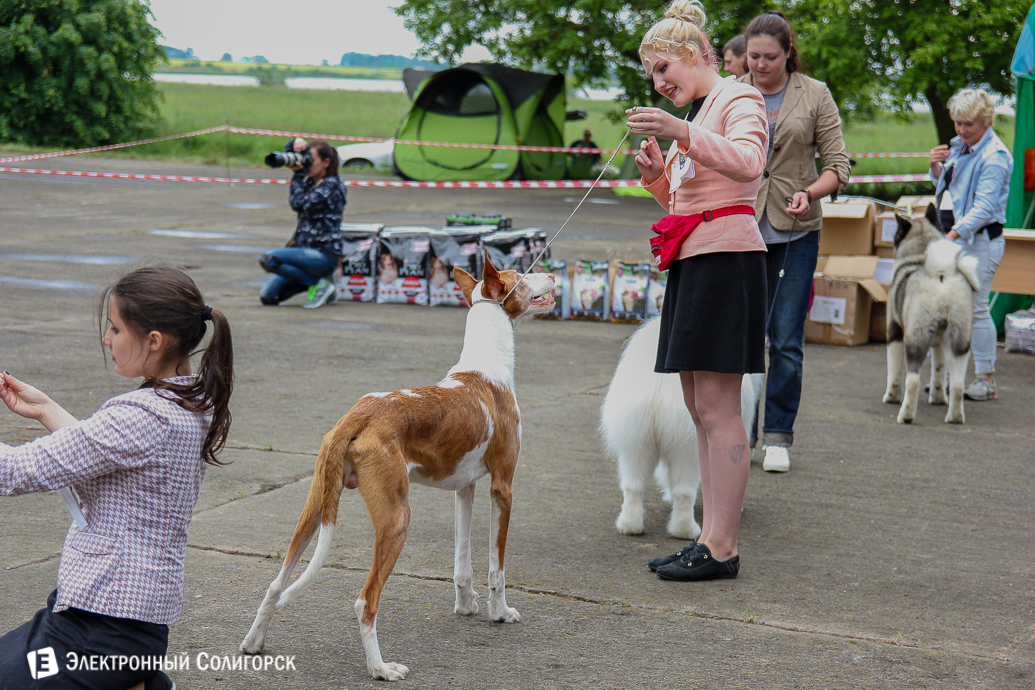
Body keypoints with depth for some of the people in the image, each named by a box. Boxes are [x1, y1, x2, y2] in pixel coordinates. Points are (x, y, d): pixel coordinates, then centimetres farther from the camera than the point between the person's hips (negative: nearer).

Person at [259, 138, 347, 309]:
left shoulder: (331, 185, -13)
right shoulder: (310, 179, 11)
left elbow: (299, 204, -24)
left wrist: (299, 173, -14)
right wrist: (296, 143, -2)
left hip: (325, 254, -9)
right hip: (305, 249, 9)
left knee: (269, 260, -28)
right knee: (267, 297, 2)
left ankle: (320, 283, -12)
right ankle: (317, 278, 16)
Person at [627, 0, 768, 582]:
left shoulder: (739, 99, -4)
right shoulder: (696, 113, 24)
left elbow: (748, 163, -25)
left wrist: (682, 134, -37)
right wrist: (658, 174, 7)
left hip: (727, 256, -10)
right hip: (691, 261, 10)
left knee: (717, 408, -11)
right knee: (701, 408, 7)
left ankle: (721, 547, -9)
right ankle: (715, 539, 11)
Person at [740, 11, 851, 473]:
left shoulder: (815, 96, 3)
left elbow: (837, 166, 2)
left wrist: (809, 193, -16)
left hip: (795, 231, -1)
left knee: (786, 339, -2)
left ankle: (778, 436, 9)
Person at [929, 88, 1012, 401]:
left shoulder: (995, 156, -12)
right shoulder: (958, 146, 14)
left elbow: (984, 207, -20)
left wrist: (953, 234, -28)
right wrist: (936, 167, 6)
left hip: (980, 240, -8)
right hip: (954, 237, 8)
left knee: (975, 308, -7)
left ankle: (986, 379, 0)